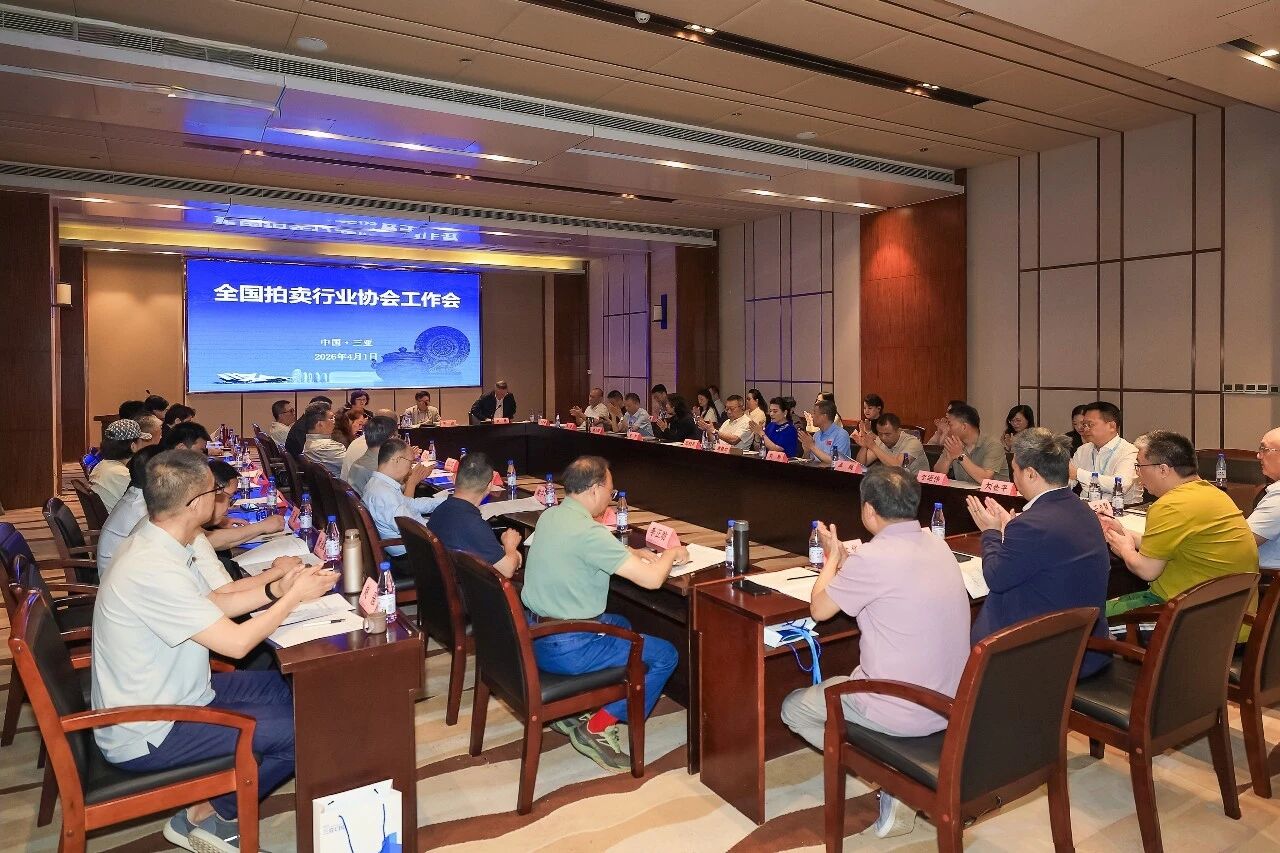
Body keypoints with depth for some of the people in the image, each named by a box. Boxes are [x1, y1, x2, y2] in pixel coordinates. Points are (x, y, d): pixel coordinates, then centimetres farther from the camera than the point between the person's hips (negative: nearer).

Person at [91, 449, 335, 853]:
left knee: (293, 693, 12)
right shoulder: (154, 570, -31)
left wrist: (275, 590, -2)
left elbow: (211, 606, 10)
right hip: (147, 735, -10)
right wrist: (295, 596, -13)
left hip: (170, 697, 10)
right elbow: (236, 642, -26)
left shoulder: (154, 542, 0)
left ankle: (206, 809, 14)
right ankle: (208, 816, 9)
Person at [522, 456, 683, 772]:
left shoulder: (550, 516, 4)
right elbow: (652, 579, -23)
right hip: (565, 649, -9)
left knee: (620, 625, 31)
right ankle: (598, 727, 3)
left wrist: (632, 552, 13)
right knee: (665, 655, 2)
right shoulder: (587, 531, -24)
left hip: (533, 636, 9)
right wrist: (671, 554, -2)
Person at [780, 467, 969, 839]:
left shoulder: (873, 557, -23)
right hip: (952, 703, 8)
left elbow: (819, 609, -8)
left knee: (793, 708, 14)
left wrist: (832, 558, 7)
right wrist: (844, 559, 19)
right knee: (845, 682, 32)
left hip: (904, 712, -8)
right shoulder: (937, 544, 0)